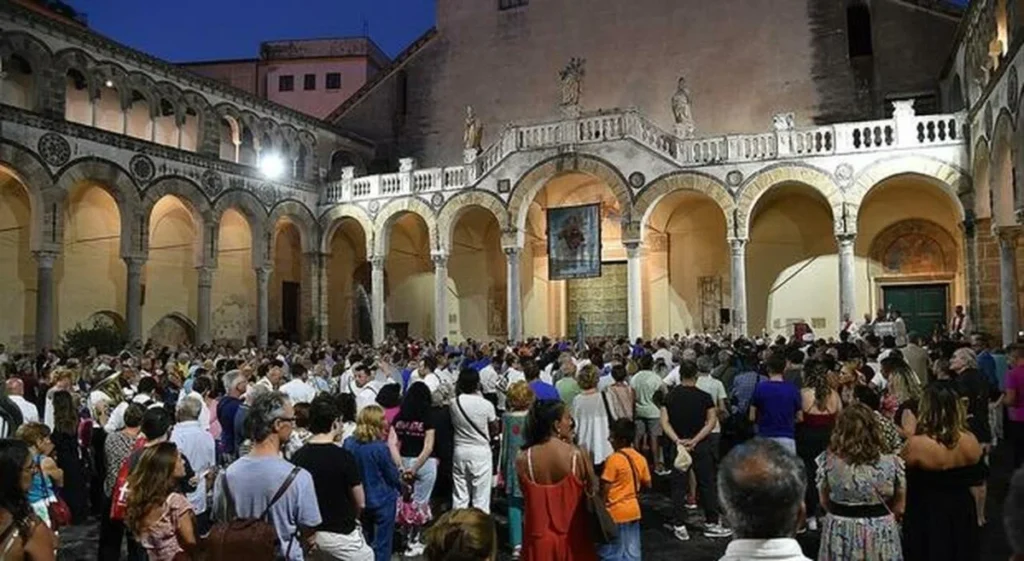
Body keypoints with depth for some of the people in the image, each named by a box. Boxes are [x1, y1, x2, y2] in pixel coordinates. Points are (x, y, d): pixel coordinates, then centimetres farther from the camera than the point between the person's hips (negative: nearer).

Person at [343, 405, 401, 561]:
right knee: (382, 545, 8)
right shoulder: (380, 448, -24)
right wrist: (402, 486, 8)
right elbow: (393, 476, -11)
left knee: (364, 543, 23)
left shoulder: (349, 444, -8)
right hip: (382, 501, -5)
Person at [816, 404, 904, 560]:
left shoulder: (828, 461, -14)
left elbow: (825, 503, 0)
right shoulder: (892, 464, -14)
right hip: (880, 536, 0)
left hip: (840, 535, 0)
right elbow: (899, 509, -1)